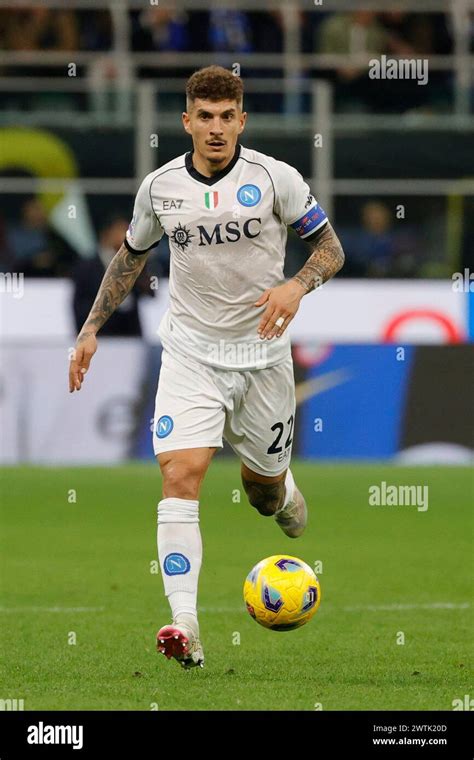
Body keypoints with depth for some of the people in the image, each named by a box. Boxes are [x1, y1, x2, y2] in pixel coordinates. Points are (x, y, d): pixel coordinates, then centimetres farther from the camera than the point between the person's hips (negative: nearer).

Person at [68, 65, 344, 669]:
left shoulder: (275, 179, -8)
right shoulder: (160, 187, -1)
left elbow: (331, 249, -2)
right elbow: (130, 256, 16)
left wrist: (296, 286, -22)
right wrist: (91, 329, 13)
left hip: (261, 354, 0)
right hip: (190, 352, 0)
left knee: (263, 488, 12)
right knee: (180, 474, -19)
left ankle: (287, 500, 54)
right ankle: (184, 628, -26)